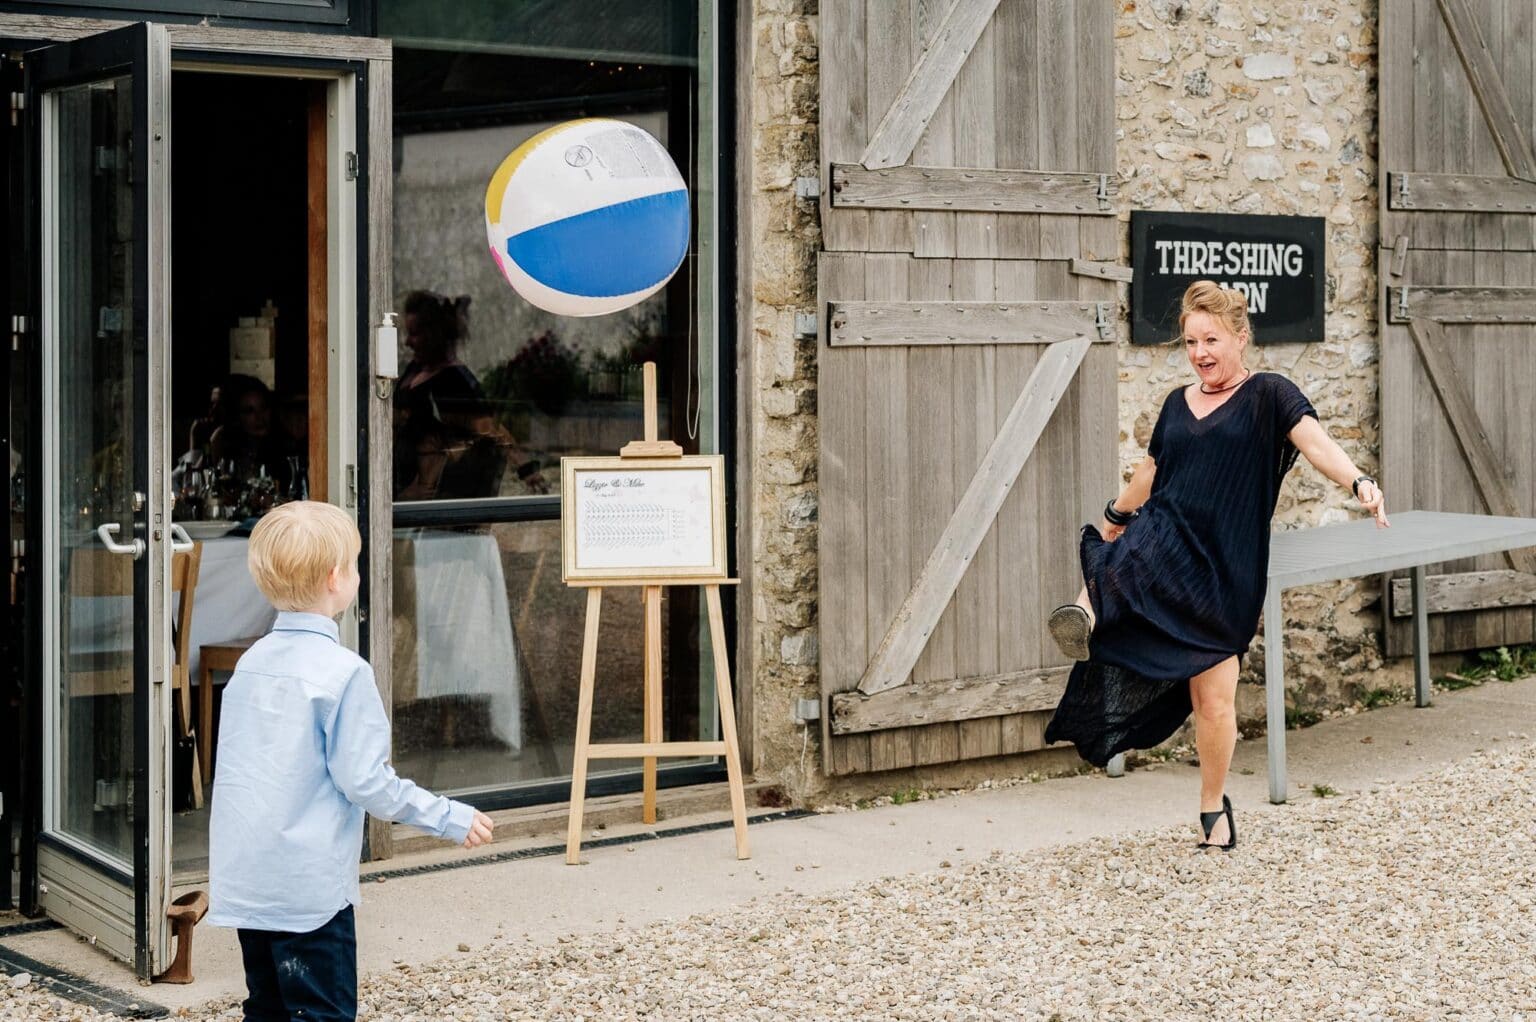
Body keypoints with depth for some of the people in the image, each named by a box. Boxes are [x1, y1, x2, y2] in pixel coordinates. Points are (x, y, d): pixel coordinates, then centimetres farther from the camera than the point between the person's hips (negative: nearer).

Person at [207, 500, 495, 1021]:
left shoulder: (251, 662, 6)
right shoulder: (343, 671, -15)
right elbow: (364, 780, -16)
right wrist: (451, 818, -7)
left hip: (244, 879, 7)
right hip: (308, 885, -7)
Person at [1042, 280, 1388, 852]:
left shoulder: (1267, 396, 0)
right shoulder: (1177, 405, 15)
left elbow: (1316, 442, -18)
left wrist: (1358, 482, -37)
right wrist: (1115, 514, 45)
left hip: (1224, 571, -4)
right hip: (1161, 548, 4)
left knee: (1215, 700, -1)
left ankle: (1213, 810, 18)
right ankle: (1088, 613, -61)